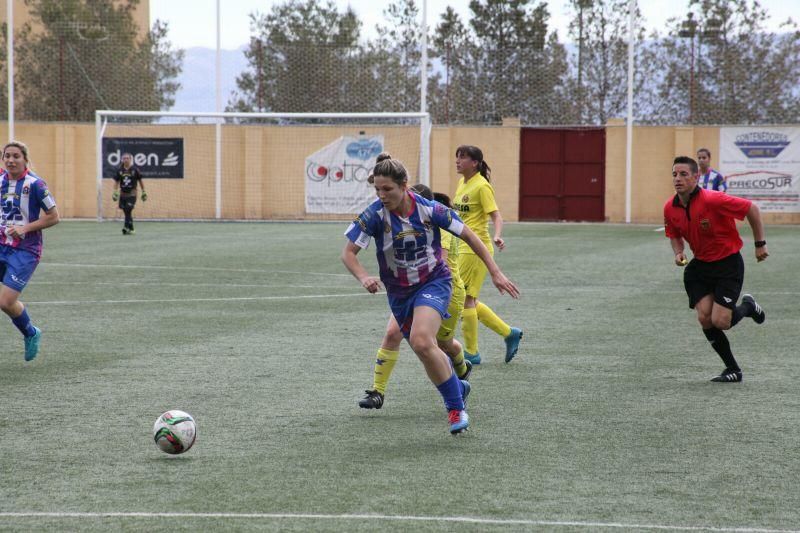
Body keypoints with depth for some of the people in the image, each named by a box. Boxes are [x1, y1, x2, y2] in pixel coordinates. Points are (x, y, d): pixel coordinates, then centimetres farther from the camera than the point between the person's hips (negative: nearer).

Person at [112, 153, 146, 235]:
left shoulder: (134, 169, -3)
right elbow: (116, 182, 9)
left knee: (128, 210, -15)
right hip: (123, 193, 3)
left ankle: (127, 227, -21)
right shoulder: (120, 170, 3)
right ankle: (131, 229, 14)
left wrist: (144, 192, 5)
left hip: (132, 193, -3)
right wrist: (115, 192, -1)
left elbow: (140, 181, 4)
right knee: (126, 212, 5)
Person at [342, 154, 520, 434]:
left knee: (421, 341, -29)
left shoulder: (429, 210, -18)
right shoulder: (374, 215, -17)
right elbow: (348, 253, -13)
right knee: (428, 351, 12)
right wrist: (363, 277, -34)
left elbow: (468, 235, -6)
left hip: (433, 282, -3)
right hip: (399, 292, 3)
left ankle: (456, 407, -15)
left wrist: (496, 273, -7)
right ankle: (457, 387, 47)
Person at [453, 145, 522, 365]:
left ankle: (471, 353, 5)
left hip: (476, 249, -9)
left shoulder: (481, 186, -13)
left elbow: (496, 216, -19)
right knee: (469, 301, 12)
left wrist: (497, 236, -35)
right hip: (465, 248, 9)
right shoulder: (462, 183, 12)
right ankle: (509, 333, 22)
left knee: (464, 299, -5)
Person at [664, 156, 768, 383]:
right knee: (704, 318, -9)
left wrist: (760, 244, -8)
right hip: (700, 264, 5)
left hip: (729, 263, -5)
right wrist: (678, 253, -6)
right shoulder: (670, 208, -6)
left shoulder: (713, 200, -25)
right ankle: (733, 369, 8)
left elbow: (752, 209, -14)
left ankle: (747, 306, 22)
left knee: (720, 321, -14)